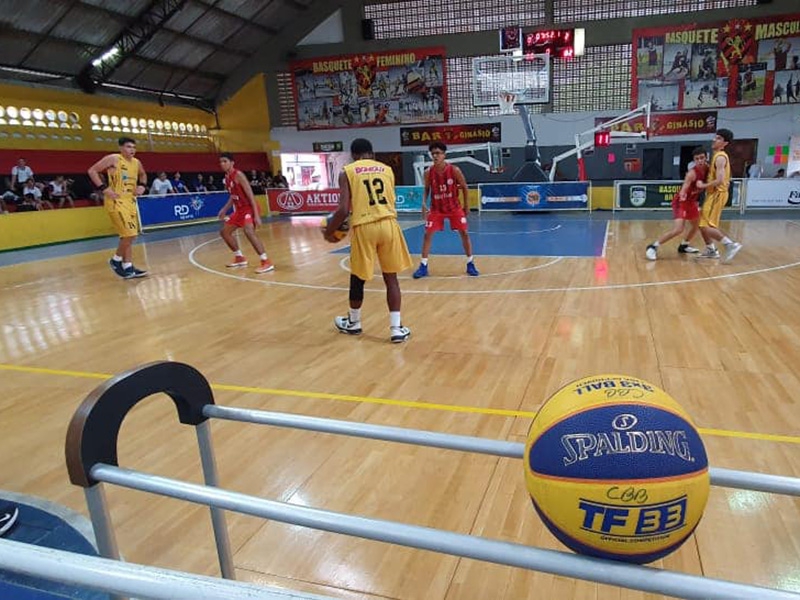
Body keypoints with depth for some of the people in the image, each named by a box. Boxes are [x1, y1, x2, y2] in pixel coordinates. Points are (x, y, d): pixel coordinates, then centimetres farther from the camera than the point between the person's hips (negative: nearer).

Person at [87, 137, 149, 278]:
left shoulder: (136, 163, 9)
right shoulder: (113, 159, -10)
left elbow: (143, 175, 31)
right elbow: (92, 171, -10)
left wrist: (142, 185, 11)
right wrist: (104, 188, -17)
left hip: (130, 201, 8)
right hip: (116, 201, -8)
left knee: (129, 236, 9)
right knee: (129, 234, -13)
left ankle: (128, 267, 16)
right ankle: (116, 260, 8)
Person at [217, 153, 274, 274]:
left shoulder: (238, 175, -17)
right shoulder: (227, 177, 10)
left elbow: (250, 195, -22)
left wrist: (256, 215, -28)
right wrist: (225, 209, 16)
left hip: (248, 208, -10)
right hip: (239, 209, 10)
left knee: (249, 232, -32)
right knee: (224, 231, 15)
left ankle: (267, 262, -31)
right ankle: (240, 258, 26)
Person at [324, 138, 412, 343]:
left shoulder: (347, 172, 5)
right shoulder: (386, 169, 15)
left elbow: (344, 210, -4)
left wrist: (329, 231, 10)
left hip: (364, 227, -2)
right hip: (388, 224, 2)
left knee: (357, 279, 16)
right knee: (391, 278, 12)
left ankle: (353, 323, 36)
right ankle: (396, 329, 11)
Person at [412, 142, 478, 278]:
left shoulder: (454, 170, -17)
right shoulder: (428, 173, -12)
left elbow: (464, 187, -5)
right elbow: (427, 190, 3)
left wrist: (466, 205, -3)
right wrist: (424, 204, -13)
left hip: (454, 207, -1)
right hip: (436, 208, 1)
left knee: (464, 233, 0)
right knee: (428, 234, -5)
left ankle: (470, 264, 14)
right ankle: (423, 266, 3)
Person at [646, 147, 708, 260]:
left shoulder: (707, 168, -4)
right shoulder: (692, 173, -27)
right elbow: (683, 189, -37)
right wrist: (682, 197, -57)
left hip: (691, 201, 9)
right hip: (681, 201, -9)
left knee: (698, 225, 22)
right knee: (678, 230, -22)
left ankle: (683, 246, 38)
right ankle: (653, 247, -15)